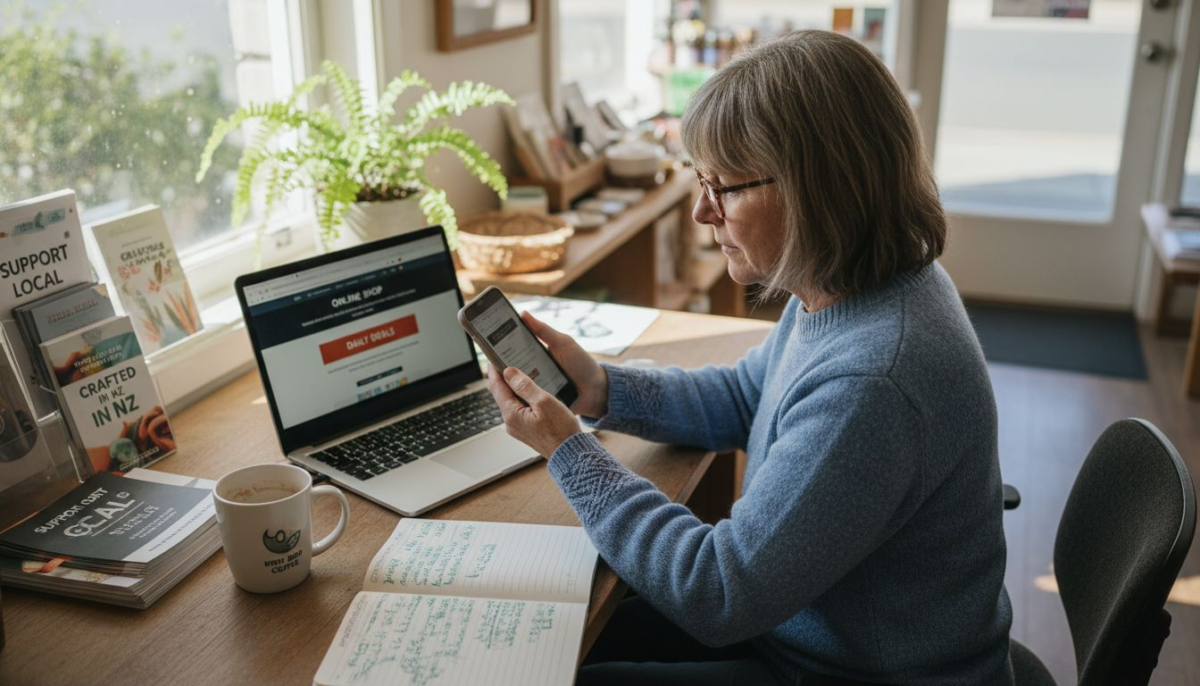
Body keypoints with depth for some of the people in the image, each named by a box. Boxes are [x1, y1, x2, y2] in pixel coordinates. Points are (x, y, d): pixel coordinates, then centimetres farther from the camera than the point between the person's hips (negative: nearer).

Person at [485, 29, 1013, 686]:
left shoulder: (870, 385, -36)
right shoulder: (847, 290, -6)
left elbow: (715, 595, -27)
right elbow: (743, 399, 12)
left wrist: (567, 449, -20)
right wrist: (603, 388, -4)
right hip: (797, 622, 8)